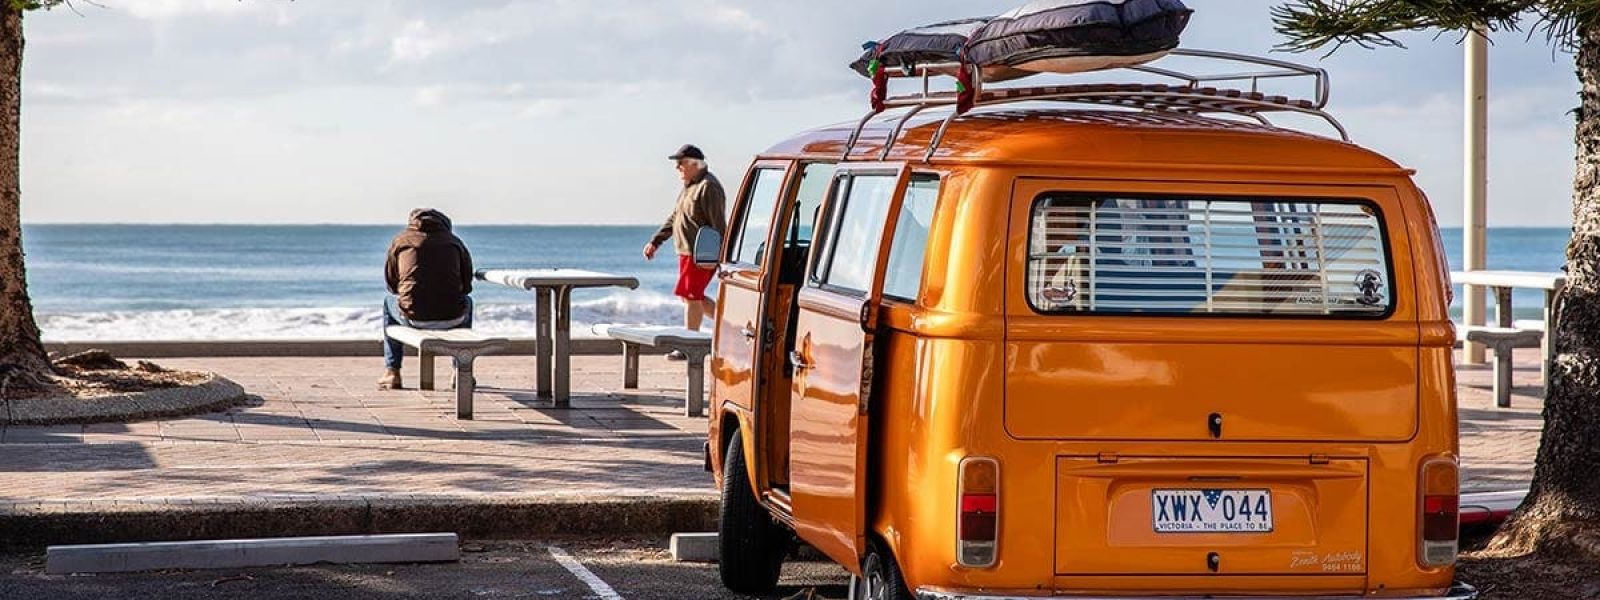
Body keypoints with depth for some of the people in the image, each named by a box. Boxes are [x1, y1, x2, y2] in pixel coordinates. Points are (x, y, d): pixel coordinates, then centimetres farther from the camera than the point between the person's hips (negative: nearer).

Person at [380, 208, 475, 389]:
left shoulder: (400, 241, 9)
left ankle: (392, 373, 32)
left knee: (389, 302, 34)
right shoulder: (455, 242, 11)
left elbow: (391, 283, 17)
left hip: (414, 318, -1)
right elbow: (467, 285, 15)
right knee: (467, 301, 38)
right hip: (452, 318, 1)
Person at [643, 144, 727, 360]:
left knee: (691, 295, -7)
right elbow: (674, 218, 24)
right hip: (688, 252, 10)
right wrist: (655, 242, 19)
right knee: (692, 296, 12)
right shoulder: (690, 187, 19)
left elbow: (718, 225, -18)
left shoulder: (708, 187, -14)